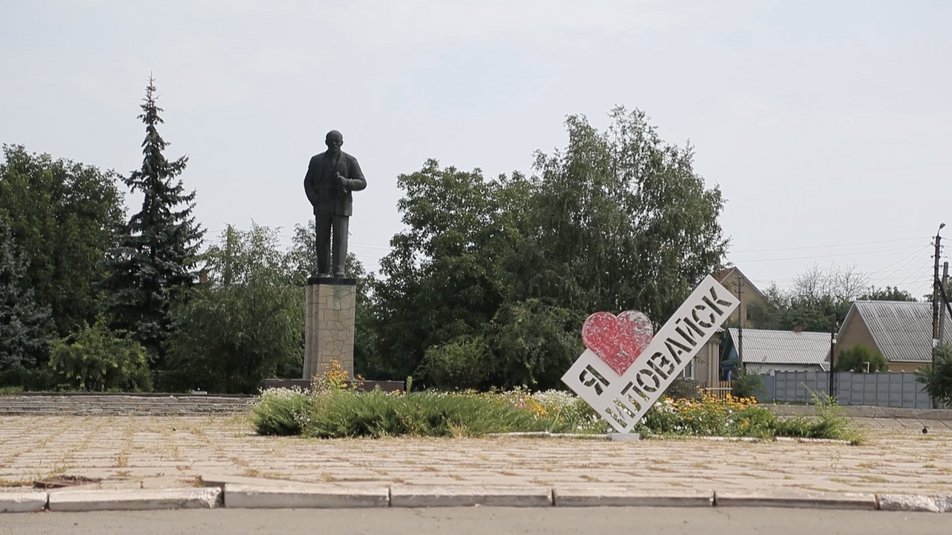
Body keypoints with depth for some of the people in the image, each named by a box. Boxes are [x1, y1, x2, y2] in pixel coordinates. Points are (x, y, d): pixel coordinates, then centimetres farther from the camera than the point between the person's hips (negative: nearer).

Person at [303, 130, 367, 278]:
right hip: (322, 207, 2)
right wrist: (315, 200, -3)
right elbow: (308, 182, 14)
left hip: (341, 206, -2)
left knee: (340, 238, -11)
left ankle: (339, 271, -16)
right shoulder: (316, 160, 13)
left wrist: (346, 182, -19)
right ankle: (323, 272, 3)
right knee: (322, 240, 0)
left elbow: (362, 183, 1)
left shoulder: (350, 161, 5)